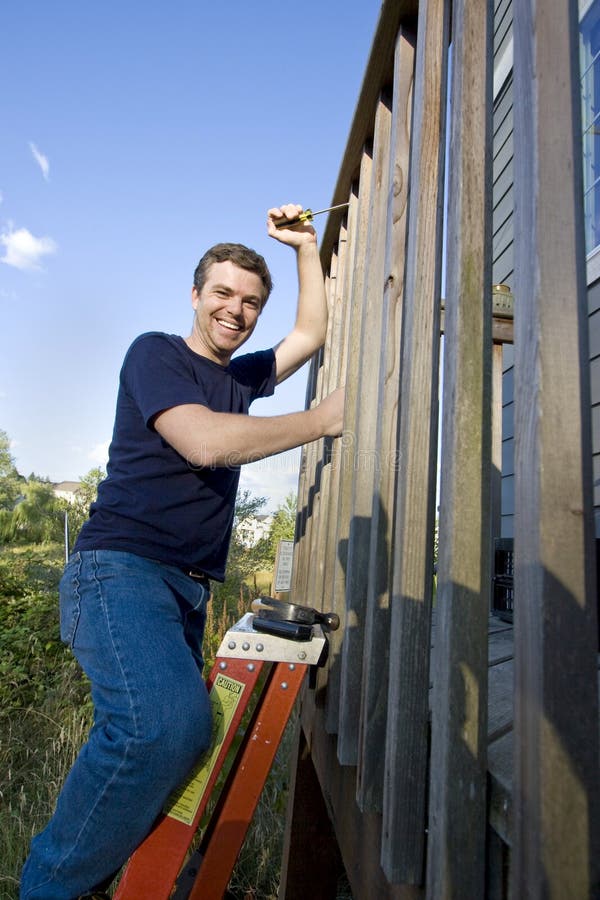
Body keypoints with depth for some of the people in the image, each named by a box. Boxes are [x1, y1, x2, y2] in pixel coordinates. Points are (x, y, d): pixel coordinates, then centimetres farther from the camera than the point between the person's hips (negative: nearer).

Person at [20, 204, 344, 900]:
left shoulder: (239, 376, 22)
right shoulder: (156, 352, 0)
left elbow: (312, 333, 30)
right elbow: (205, 443, -16)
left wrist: (306, 248, 24)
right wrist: (322, 420, -10)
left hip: (189, 587, 8)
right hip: (121, 564, -8)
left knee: (176, 731, 0)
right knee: (167, 725, -29)